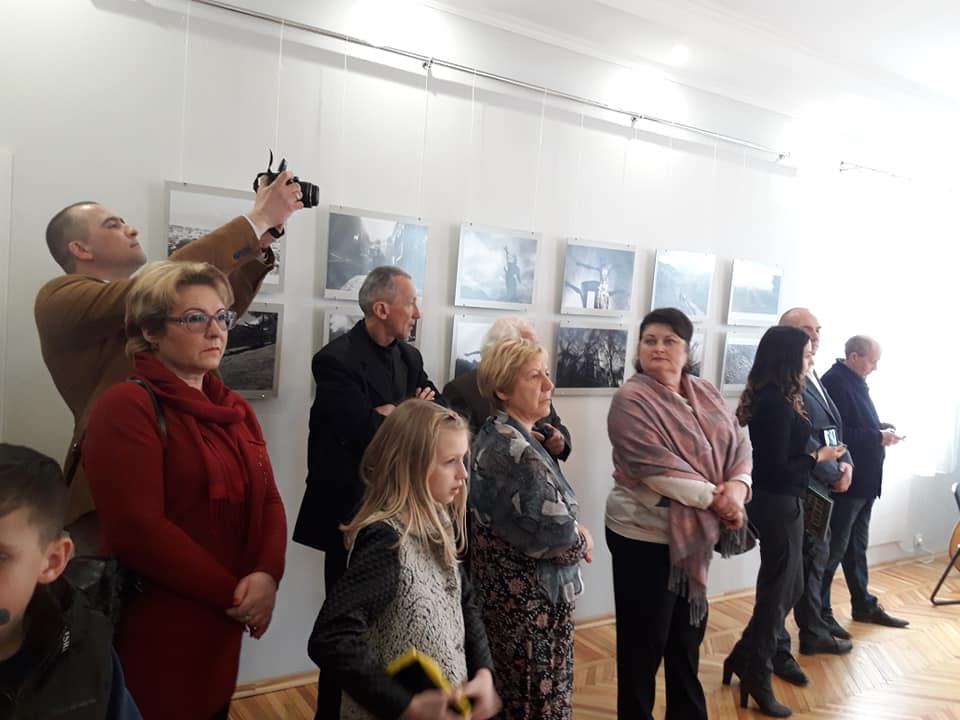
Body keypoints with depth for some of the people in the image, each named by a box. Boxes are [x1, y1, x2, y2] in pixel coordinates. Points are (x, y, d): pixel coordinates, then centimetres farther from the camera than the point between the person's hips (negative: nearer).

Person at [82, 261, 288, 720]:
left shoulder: (235, 409, 9)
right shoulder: (126, 406, -14)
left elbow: (268, 501, 5)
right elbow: (137, 528, -22)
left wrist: (267, 575, -14)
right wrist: (233, 594, -16)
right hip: (158, 628, -6)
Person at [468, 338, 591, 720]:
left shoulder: (494, 436, 5)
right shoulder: (517, 452, -25)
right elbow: (556, 531, -27)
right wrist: (582, 540, -6)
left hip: (504, 588, 9)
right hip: (532, 598, -9)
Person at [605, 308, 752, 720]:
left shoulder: (706, 394, 6)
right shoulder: (631, 400, -16)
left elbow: (739, 446, 2)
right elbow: (657, 468, -24)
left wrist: (737, 486, -18)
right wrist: (714, 497, -20)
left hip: (695, 533, 7)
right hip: (644, 535, -7)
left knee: (688, 633, 22)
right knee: (643, 641, 7)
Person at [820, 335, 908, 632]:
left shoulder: (856, 382, 14)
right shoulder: (835, 382, -18)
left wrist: (884, 428, 5)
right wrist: (878, 437, -19)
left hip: (863, 481, 10)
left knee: (856, 547, 20)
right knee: (833, 549, -1)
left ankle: (864, 605, 32)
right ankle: (820, 615, 9)